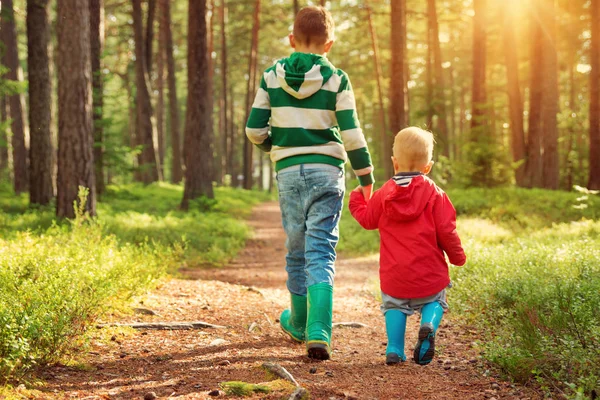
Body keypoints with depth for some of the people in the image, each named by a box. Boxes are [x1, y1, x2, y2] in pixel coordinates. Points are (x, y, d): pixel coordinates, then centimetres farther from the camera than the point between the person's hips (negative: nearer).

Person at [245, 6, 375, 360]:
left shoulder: (272, 77, 1)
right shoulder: (336, 80, -4)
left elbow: (255, 129, 2)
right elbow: (351, 133, -6)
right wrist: (366, 174, 3)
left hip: (288, 172, 2)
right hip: (326, 171, -2)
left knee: (296, 249, 17)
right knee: (321, 253, -3)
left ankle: (299, 322, 32)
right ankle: (318, 333, -16)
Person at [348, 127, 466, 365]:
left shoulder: (384, 194, 0)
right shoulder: (434, 194, -5)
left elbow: (367, 219, 14)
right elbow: (446, 230, -4)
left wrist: (356, 198, 32)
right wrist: (457, 256, 12)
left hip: (394, 274, 1)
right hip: (429, 274, -1)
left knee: (394, 305, 19)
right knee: (434, 301, 20)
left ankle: (394, 348, 2)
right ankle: (428, 326, -13)